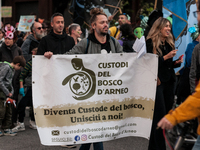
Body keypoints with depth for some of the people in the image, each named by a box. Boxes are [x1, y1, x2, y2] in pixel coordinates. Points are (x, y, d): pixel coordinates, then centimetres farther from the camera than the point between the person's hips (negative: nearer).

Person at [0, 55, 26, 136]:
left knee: (9, 110, 9)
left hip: (7, 93, 9)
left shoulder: (12, 69, 13)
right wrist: (7, 92, -16)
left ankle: (7, 129, 15)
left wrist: (11, 91, 4)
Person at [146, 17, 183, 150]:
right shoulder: (151, 43, -7)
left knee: (168, 111, 8)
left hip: (169, 81, 7)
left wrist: (177, 62, 1)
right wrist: (166, 57, -18)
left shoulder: (169, 43, 14)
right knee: (160, 114, -8)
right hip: (157, 82, -7)